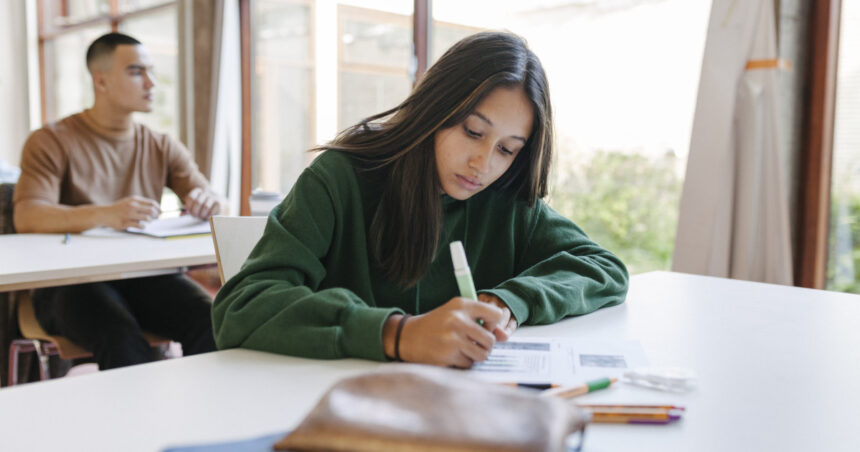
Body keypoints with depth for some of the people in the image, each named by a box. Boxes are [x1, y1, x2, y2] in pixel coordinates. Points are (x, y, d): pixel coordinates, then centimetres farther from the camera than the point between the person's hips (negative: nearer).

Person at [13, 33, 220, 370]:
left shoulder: (162, 147, 17)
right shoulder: (52, 142, 3)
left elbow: (211, 205, 10)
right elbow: (26, 218, -13)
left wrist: (207, 202, -17)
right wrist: (104, 214, -32)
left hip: (145, 275, 3)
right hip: (72, 279, -3)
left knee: (211, 323, -27)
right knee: (123, 342, -35)